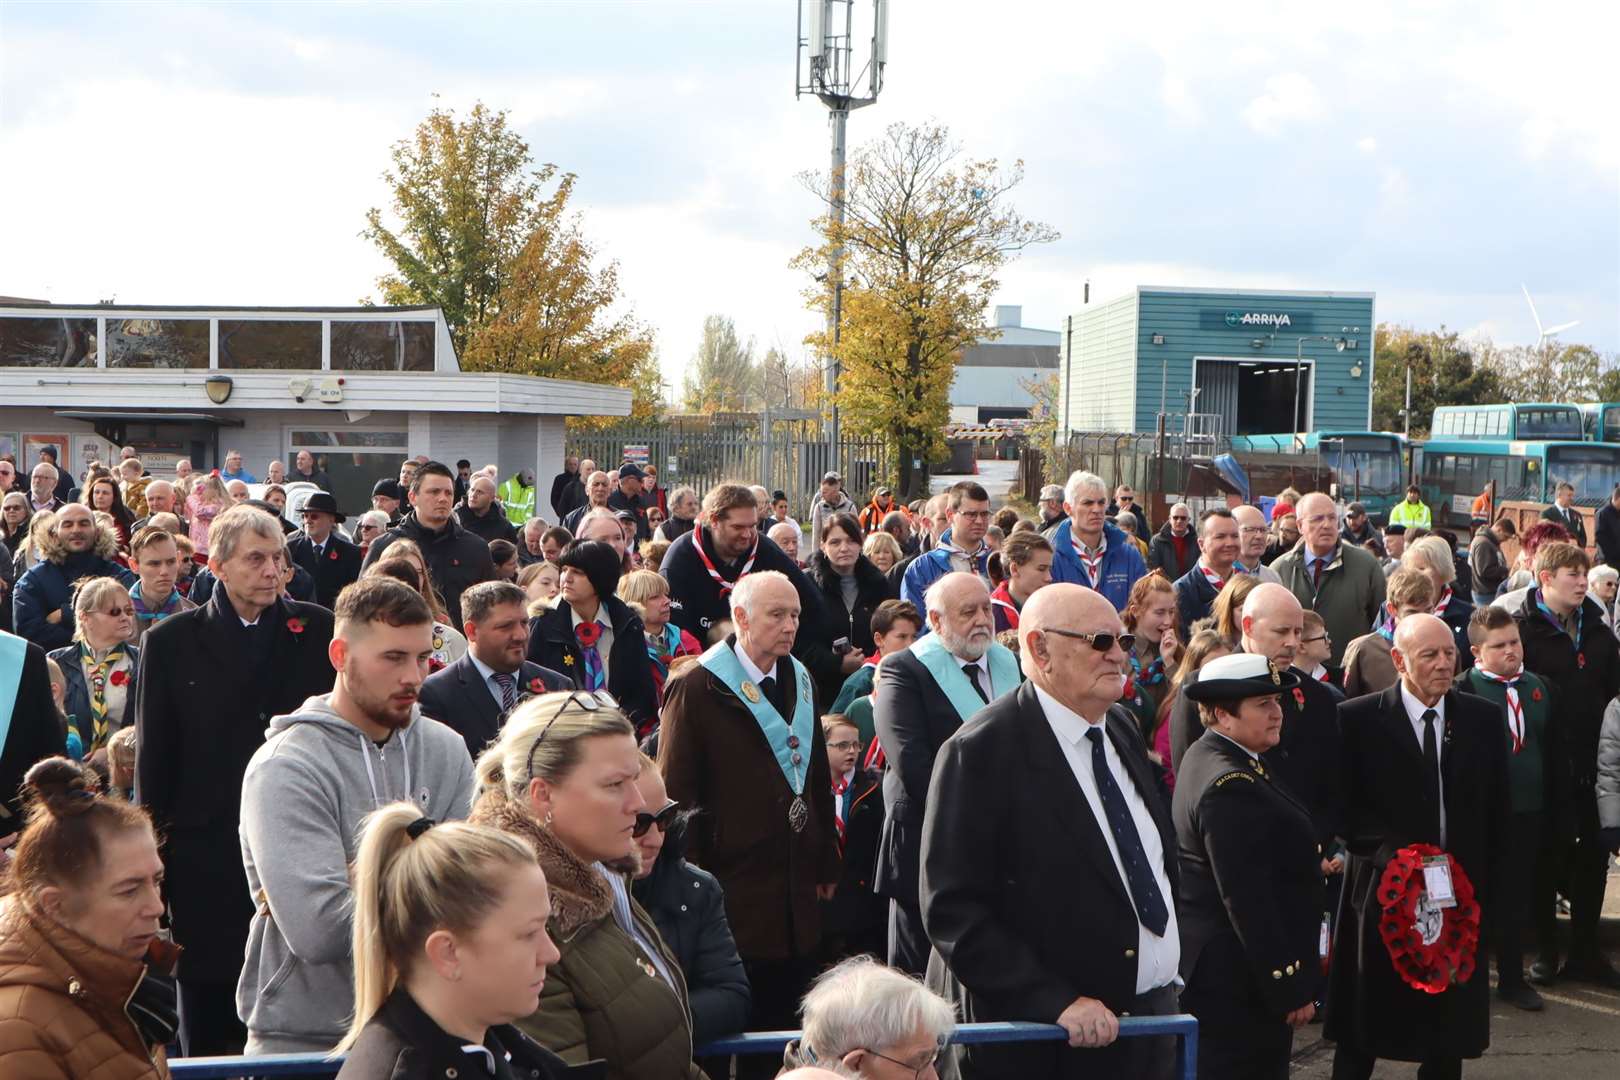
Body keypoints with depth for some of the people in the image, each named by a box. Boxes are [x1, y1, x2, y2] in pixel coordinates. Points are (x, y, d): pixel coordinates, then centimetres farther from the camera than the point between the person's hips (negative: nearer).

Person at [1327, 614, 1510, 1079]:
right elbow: (1345, 807, -7)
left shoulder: (1483, 718, 5)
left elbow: (1497, 812, 8)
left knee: (1448, 1038, 11)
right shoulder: (1358, 718, -6)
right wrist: (1391, 853, -20)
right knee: (1362, 1037, 8)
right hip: (1384, 893, -3)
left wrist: (1487, 884, 3)